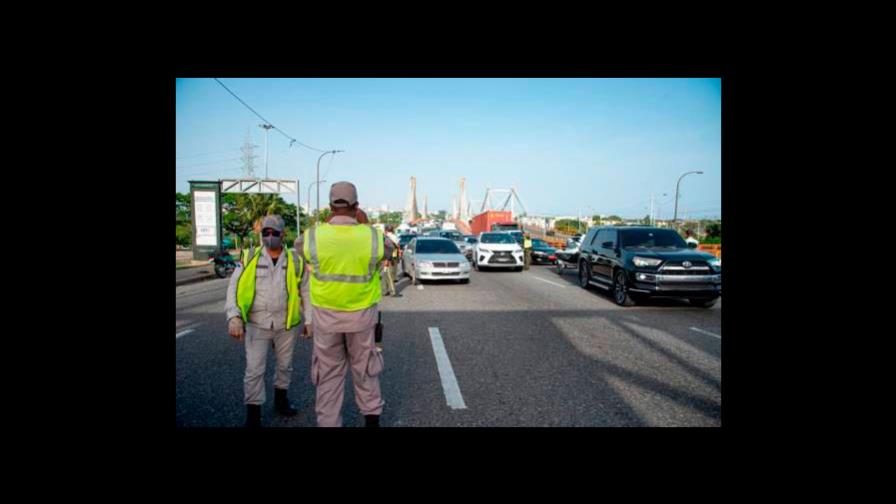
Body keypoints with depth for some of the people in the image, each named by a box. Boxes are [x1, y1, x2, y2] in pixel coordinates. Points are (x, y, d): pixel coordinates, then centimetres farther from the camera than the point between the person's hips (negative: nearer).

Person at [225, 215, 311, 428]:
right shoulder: (250, 259, -3)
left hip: (286, 324, 2)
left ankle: (280, 399, 39)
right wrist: (234, 317, -20)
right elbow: (234, 288, -7)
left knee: (285, 365, 17)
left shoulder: (295, 260, 0)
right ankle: (253, 414, 13)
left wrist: (310, 320, 3)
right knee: (254, 370, 0)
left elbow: (306, 291, 5)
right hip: (256, 324, -1)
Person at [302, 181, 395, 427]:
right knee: (365, 369, 18)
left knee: (329, 374, 11)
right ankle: (372, 417, 29)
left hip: (325, 316, 0)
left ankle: (328, 422, 19)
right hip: (362, 315, 0)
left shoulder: (312, 236, -13)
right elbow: (388, 249, 9)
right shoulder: (372, 236, -13)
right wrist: (366, 226, 7)